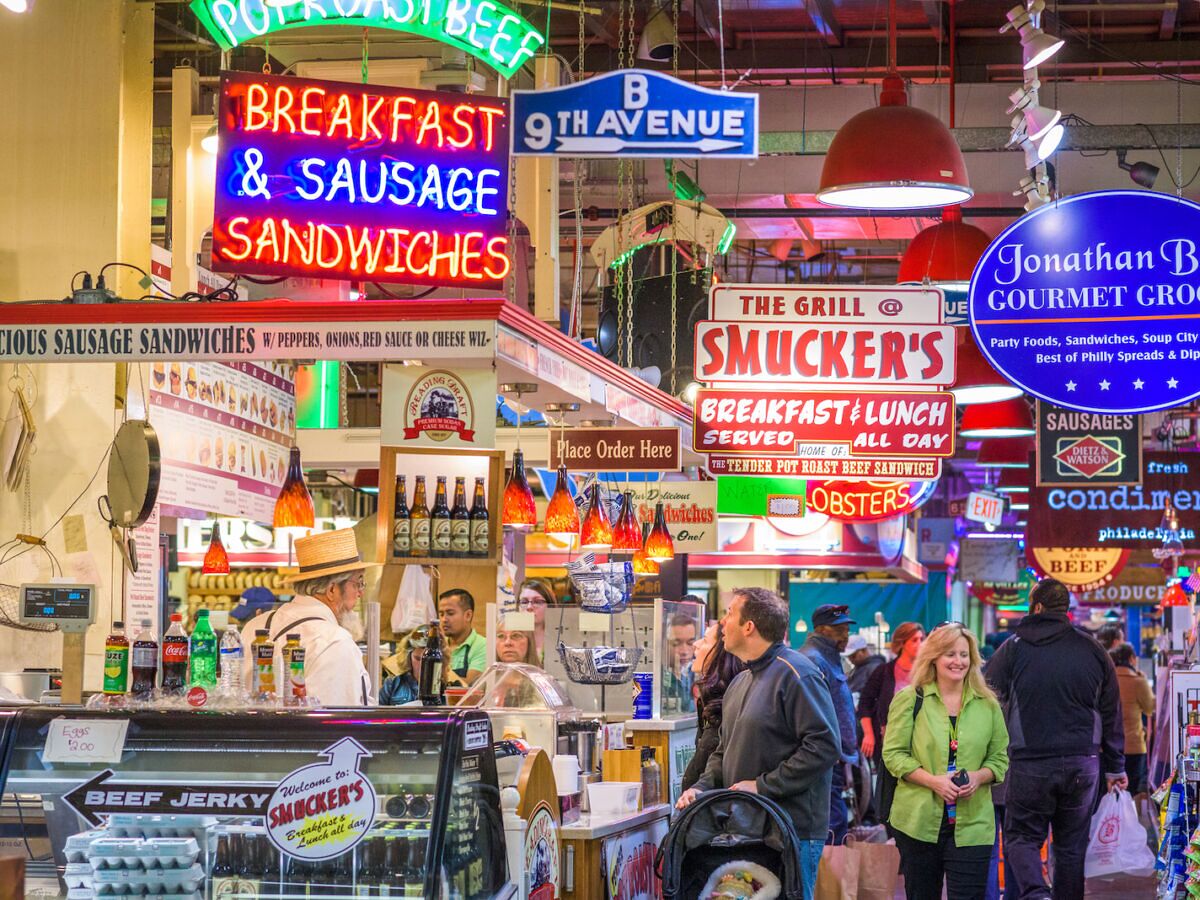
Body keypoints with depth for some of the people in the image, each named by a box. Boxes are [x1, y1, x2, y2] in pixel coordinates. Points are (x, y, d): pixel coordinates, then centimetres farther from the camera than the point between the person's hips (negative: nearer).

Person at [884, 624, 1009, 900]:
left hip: (971, 824, 1)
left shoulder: (987, 704, 8)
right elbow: (893, 754, -2)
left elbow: (999, 758, 13)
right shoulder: (910, 699, 1)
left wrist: (979, 777, -9)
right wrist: (933, 781, -15)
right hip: (919, 820, -1)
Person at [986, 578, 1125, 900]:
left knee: (1021, 837, 6)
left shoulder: (1012, 649, -2)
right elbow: (1112, 715, 11)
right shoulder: (1093, 650, 6)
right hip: (1083, 765, 3)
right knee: (1072, 845, 14)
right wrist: (1115, 767, 18)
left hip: (1030, 763, -3)